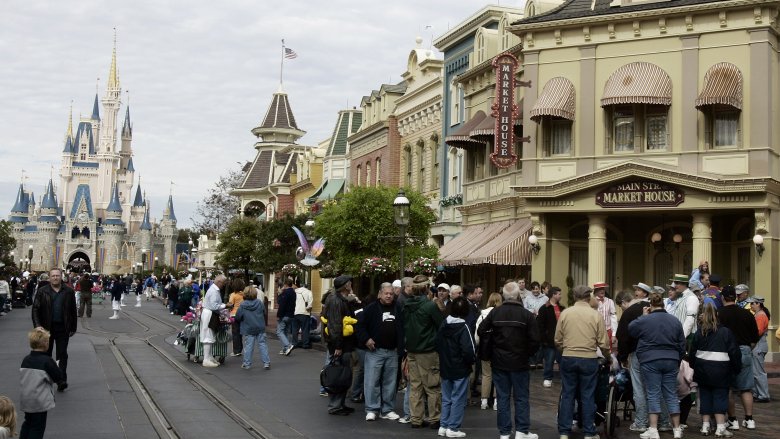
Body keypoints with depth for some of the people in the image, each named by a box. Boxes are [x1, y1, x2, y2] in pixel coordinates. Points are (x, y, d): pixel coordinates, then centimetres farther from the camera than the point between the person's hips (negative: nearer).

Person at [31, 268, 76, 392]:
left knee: (62, 354, -4)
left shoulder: (69, 291, 2)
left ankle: (62, 381, -6)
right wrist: (37, 325, -14)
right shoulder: (42, 291, 0)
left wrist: (73, 328, 6)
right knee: (46, 354, 10)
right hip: (47, 327, 1)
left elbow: (73, 311, 6)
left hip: (63, 328, 0)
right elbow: (35, 309, -2)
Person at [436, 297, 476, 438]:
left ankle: (443, 426, 17)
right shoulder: (463, 327, -18)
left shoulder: (443, 325, 3)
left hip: (445, 368, 6)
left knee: (446, 399, 15)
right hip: (460, 369, -6)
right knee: (458, 399, 1)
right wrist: (472, 360, -4)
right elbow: (468, 350, -22)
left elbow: (437, 345, 10)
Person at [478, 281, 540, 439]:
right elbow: (534, 340, -14)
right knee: (521, 397, 8)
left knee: (503, 397, 8)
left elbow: (482, 332, -3)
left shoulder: (495, 312, -4)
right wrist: (528, 353, 4)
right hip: (519, 362, -2)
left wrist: (490, 351, 12)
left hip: (499, 362, 2)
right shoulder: (526, 315, -11)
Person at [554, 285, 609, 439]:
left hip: (568, 358, 1)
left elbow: (558, 340, 4)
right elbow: (603, 343, -3)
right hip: (589, 359, -1)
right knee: (588, 396, 6)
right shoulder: (596, 315, -4)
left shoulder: (565, 313, 0)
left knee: (567, 395, 7)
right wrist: (608, 357, 16)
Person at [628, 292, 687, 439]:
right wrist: (677, 360, 24)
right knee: (671, 395, 10)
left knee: (653, 395, -1)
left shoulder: (644, 320, -8)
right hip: (671, 361, 4)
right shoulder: (675, 321, 6)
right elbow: (682, 344, 13)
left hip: (650, 361, -4)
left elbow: (630, 329, 10)